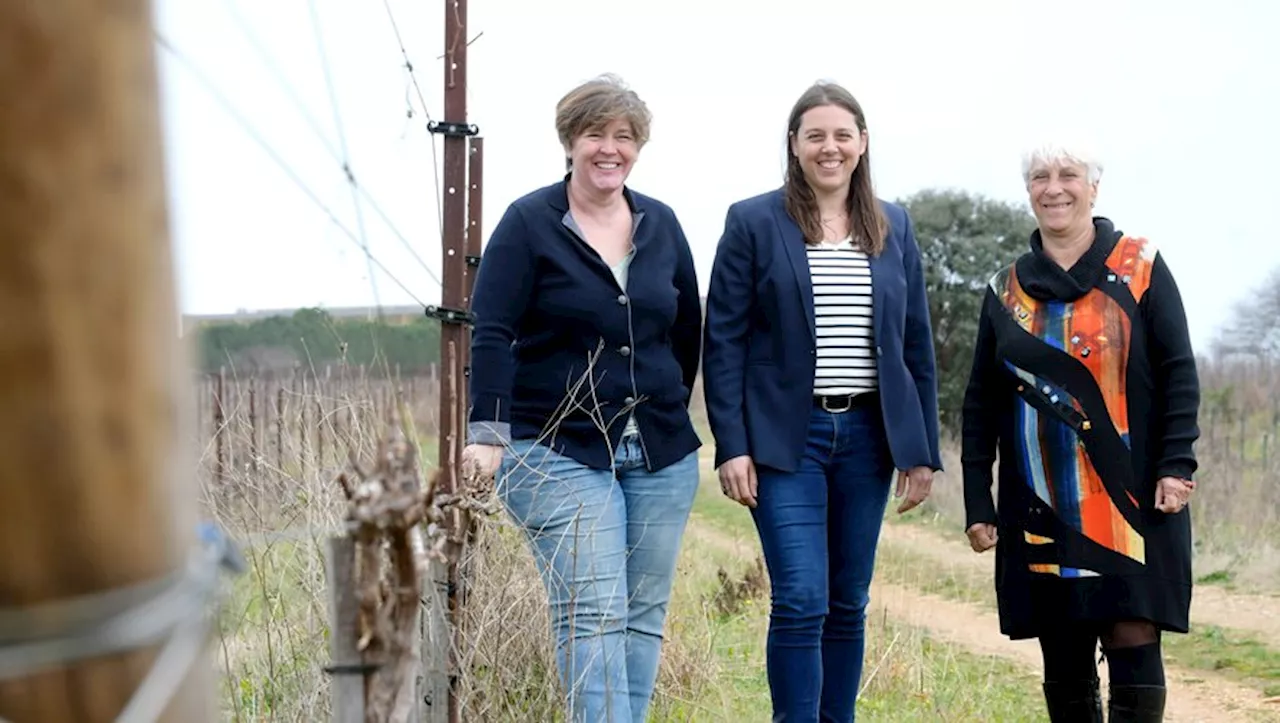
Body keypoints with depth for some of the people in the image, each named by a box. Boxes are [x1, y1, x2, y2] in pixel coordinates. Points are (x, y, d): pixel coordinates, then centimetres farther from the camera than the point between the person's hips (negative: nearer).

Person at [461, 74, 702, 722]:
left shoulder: (660, 224, 10)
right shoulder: (529, 223, -4)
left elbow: (688, 329, 18)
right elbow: (492, 334, -9)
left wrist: (669, 413, 15)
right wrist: (487, 431, -19)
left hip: (661, 456, 5)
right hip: (560, 454, -5)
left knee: (643, 614, 7)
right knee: (593, 615, -13)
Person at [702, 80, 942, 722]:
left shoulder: (893, 227, 10)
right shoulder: (753, 223, -1)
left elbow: (916, 345, 12)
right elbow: (723, 342, -3)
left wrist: (923, 448, 7)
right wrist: (731, 447, -10)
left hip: (867, 435, 4)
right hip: (787, 438, -4)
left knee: (849, 604, 9)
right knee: (801, 601, -11)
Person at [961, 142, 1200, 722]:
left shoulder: (1141, 269, 2)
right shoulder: (1006, 290, 10)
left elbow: (1178, 372, 0)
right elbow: (980, 405, 11)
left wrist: (1177, 464, -11)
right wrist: (977, 503, 6)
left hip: (1129, 503, -3)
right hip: (1041, 509, 3)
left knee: (1133, 644, -8)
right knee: (1064, 664, 5)